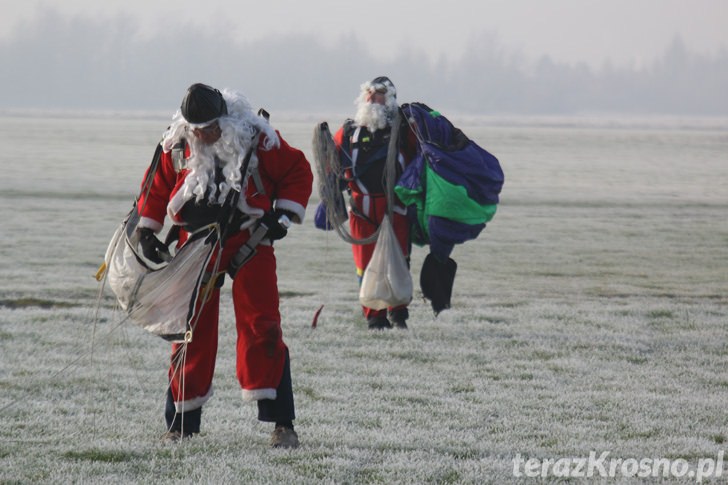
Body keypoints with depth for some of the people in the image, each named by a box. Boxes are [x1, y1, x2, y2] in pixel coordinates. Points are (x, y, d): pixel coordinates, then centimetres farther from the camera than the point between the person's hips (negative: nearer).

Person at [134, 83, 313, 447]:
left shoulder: (256, 139, -11)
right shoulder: (176, 147, -4)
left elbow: (297, 171, 1)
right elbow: (157, 185, 12)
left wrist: (283, 215, -7)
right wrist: (146, 230, 7)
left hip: (249, 240, -2)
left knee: (261, 328, -10)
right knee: (192, 330, 4)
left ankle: (280, 421, -9)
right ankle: (182, 421, 14)